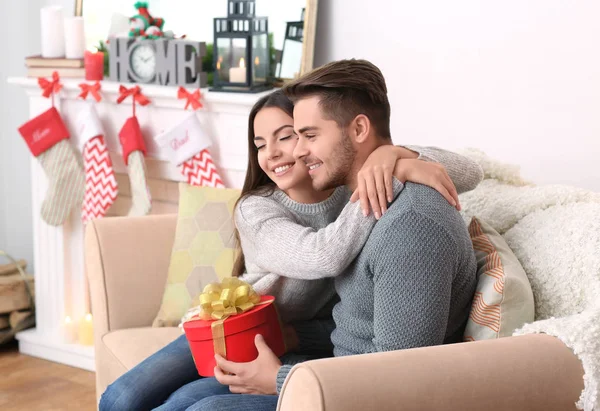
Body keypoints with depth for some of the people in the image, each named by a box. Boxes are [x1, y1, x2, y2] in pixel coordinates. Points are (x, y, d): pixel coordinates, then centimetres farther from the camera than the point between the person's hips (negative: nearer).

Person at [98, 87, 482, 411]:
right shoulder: (255, 208, -15)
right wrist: (386, 175, -39)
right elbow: (325, 257, -35)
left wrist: (396, 157, -39)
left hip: (310, 348, -2)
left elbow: (471, 173, -19)